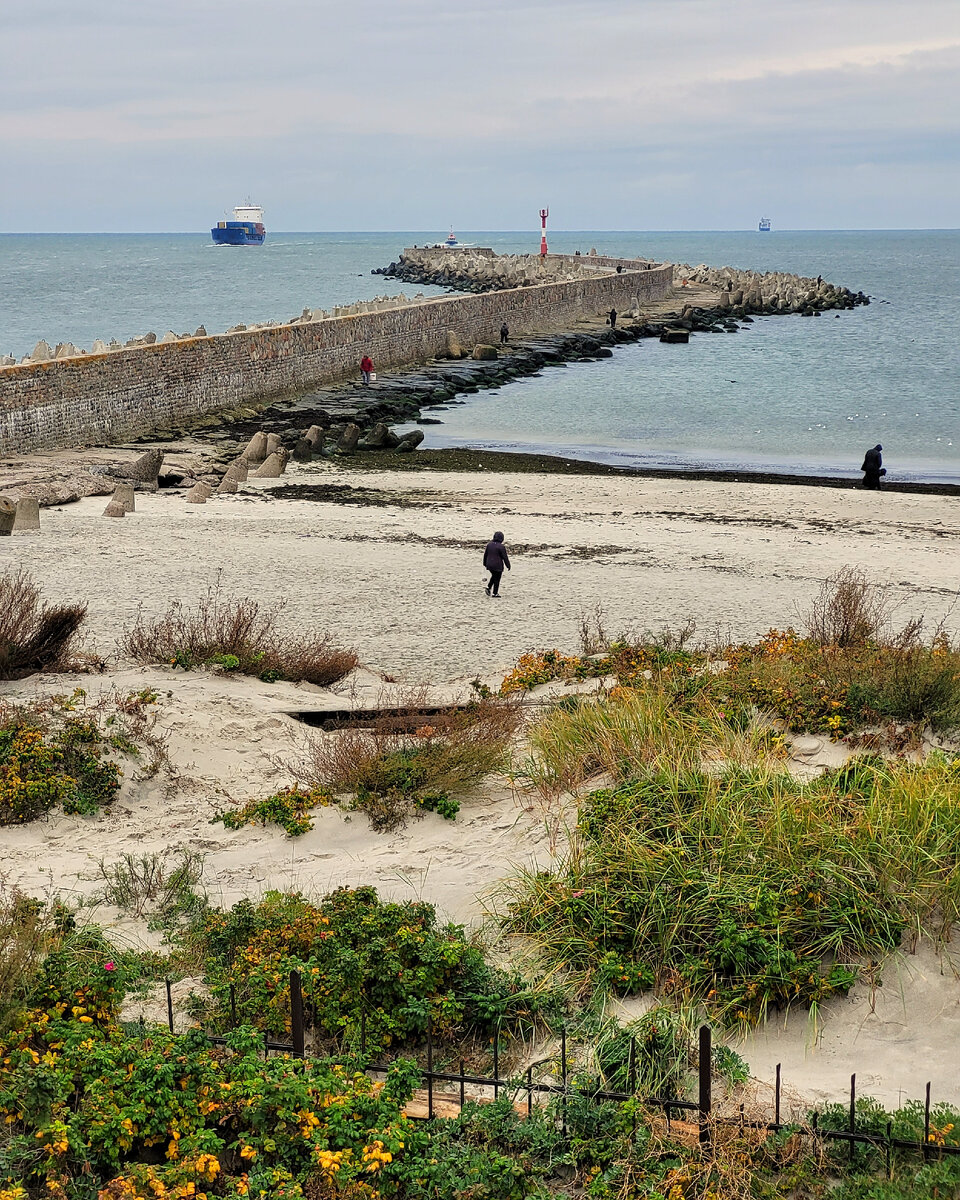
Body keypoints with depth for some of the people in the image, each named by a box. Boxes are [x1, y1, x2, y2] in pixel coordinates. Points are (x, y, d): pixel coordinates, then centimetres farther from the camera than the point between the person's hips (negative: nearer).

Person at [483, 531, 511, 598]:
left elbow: (485, 555, 11)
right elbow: (505, 557, -13)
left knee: (494, 576, 28)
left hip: (489, 565, 6)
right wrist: (508, 566, -2)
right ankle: (494, 594, 10)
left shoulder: (489, 544, 3)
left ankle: (488, 587, 16)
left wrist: (485, 564, 22)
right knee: (497, 579, 6)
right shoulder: (501, 547, -16)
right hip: (498, 566, -6)